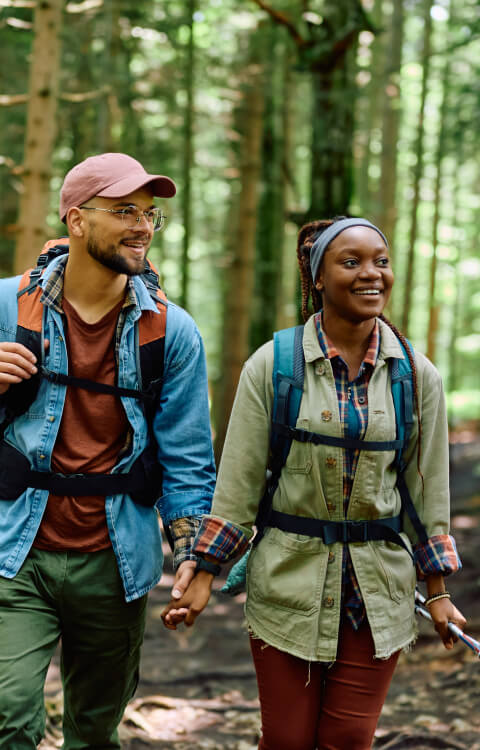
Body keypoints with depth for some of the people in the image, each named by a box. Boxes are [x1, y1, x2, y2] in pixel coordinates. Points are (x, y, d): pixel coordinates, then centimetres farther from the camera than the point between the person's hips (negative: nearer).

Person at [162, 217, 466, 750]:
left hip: (379, 587, 2)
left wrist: (438, 591, 7)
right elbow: (237, 483, -2)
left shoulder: (417, 376, 2)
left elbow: (428, 488, 7)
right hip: (289, 581, -1)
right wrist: (203, 578, -4)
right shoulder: (271, 366, -4)